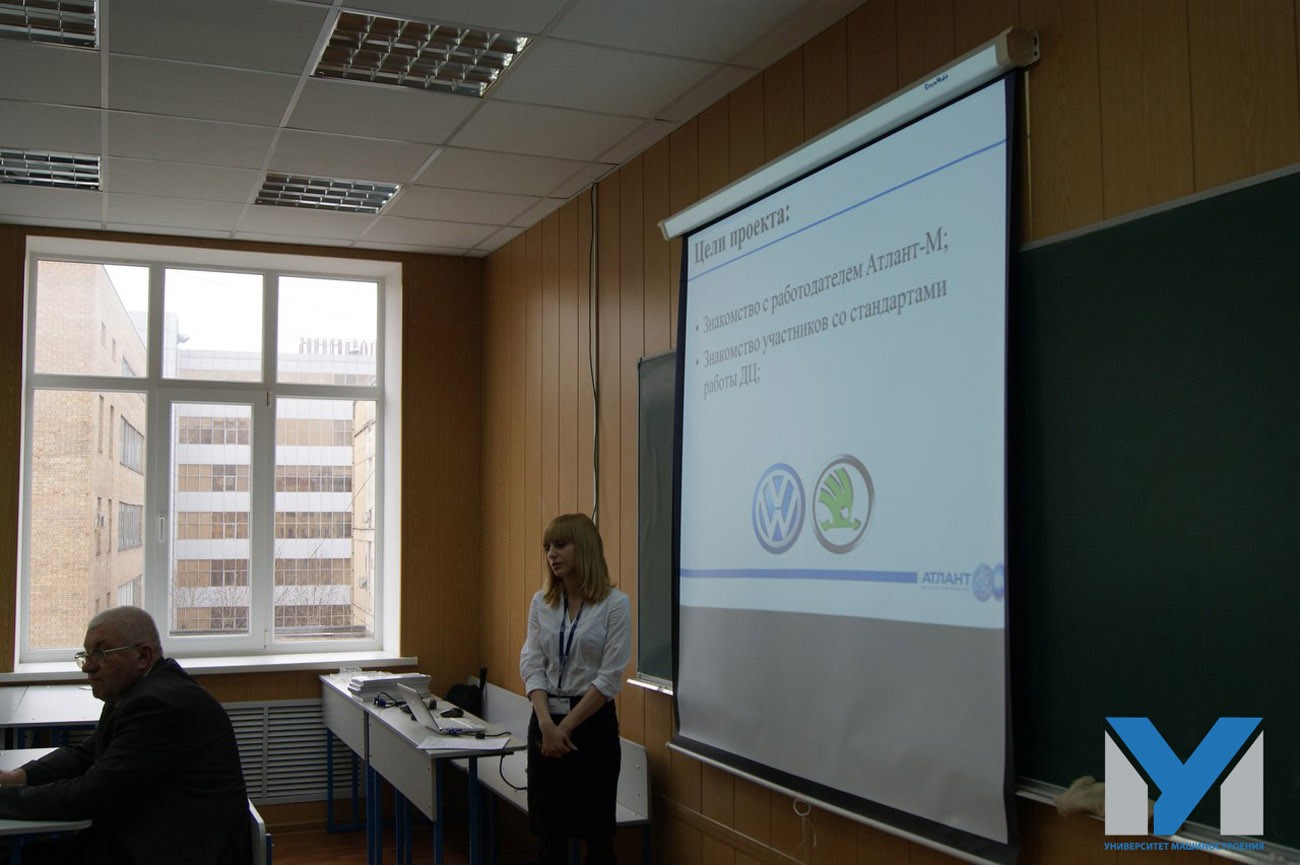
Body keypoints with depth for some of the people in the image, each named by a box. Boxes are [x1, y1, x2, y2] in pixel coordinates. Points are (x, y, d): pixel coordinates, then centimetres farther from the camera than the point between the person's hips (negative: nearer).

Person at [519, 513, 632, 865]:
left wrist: (566, 726, -14)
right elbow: (531, 665, -1)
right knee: (549, 829, 8)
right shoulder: (541, 602, 5)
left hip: (593, 722, -4)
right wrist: (546, 723, -15)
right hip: (545, 720, 4)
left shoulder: (615, 604, -9)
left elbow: (610, 677, -12)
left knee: (596, 830, 5)